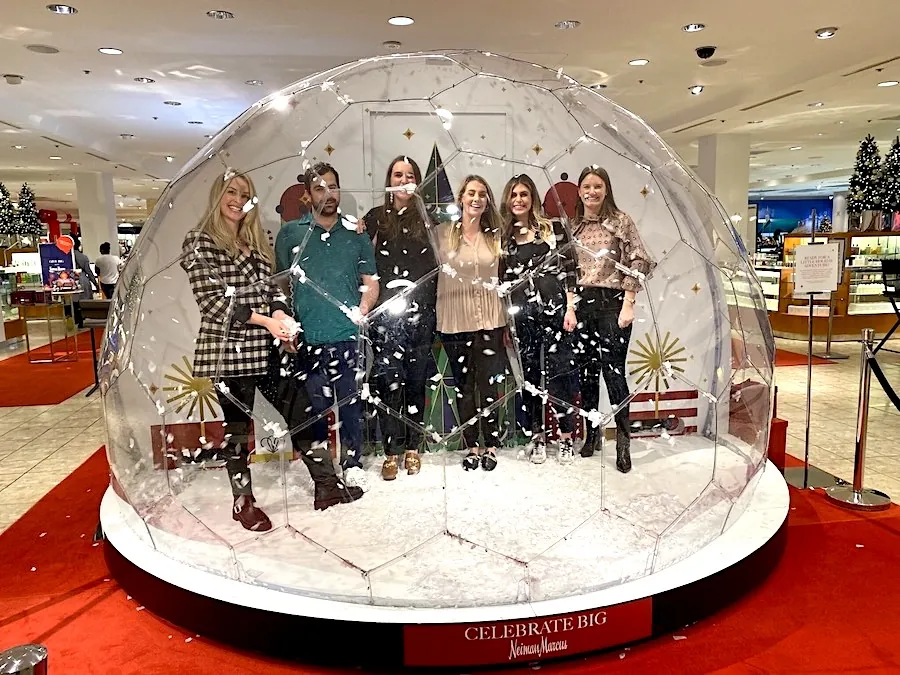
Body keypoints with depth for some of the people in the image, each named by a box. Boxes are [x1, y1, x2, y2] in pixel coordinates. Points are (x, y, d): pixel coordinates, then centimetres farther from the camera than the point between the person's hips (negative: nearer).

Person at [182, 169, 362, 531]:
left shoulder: (256, 240, 17)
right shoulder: (199, 241, -2)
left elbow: (271, 284, 13)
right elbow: (211, 299, -11)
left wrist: (280, 313, -9)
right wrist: (264, 320, -16)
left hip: (266, 346, 5)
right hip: (227, 348, -5)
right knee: (237, 426, 6)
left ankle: (326, 485, 14)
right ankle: (243, 501, 21)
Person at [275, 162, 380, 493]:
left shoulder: (356, 234, 8)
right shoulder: (290, 233, 6)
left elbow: (371, 282, 11)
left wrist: (362, 310, -6)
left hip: (347, 334, 0)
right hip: (307, 337, 0)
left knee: (350, 401, 4)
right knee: (316, 404, 8)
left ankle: (353, 463, 20)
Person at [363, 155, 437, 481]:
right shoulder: (375, 218, 8)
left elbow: (438, 265, 10)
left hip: (420, 312, 1)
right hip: (386, 312, -1)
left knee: (416, 380, 7)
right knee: (389, 381, -3)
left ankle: (412, 448, 17)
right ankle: (392, 451, 5)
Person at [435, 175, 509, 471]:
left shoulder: (495, 236, 7)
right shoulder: (443, 233, 0)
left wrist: (509, 322, 10)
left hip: (490, 321, 1)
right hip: (455, 322, -1)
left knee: (489, 384, 4)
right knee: (464, 385, 8)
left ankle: (490, 446, 17)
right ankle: (471, 446, 20)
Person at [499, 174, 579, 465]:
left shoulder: (553, 228, 4)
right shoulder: (503, 236, 10)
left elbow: (568, 269, 1)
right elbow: (501, 281, 11)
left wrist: (570, 308, -6)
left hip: (554, 308, -2)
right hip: (521, 316, 2)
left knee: (560, 373, -1)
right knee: (529, 377, 7)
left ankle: (566, 438, 12)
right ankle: (537, 438, 19)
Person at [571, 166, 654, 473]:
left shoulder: (621, 221, -1)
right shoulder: (574, 226, 10)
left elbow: (637, 263, -6)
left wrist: (628, 304, -11)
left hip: (612, 303, -4)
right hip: (581, 304, 4)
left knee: (613, 372, -6)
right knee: (586, 372, 9)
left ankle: (623, 442, 5)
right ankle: (592, 434, 23)